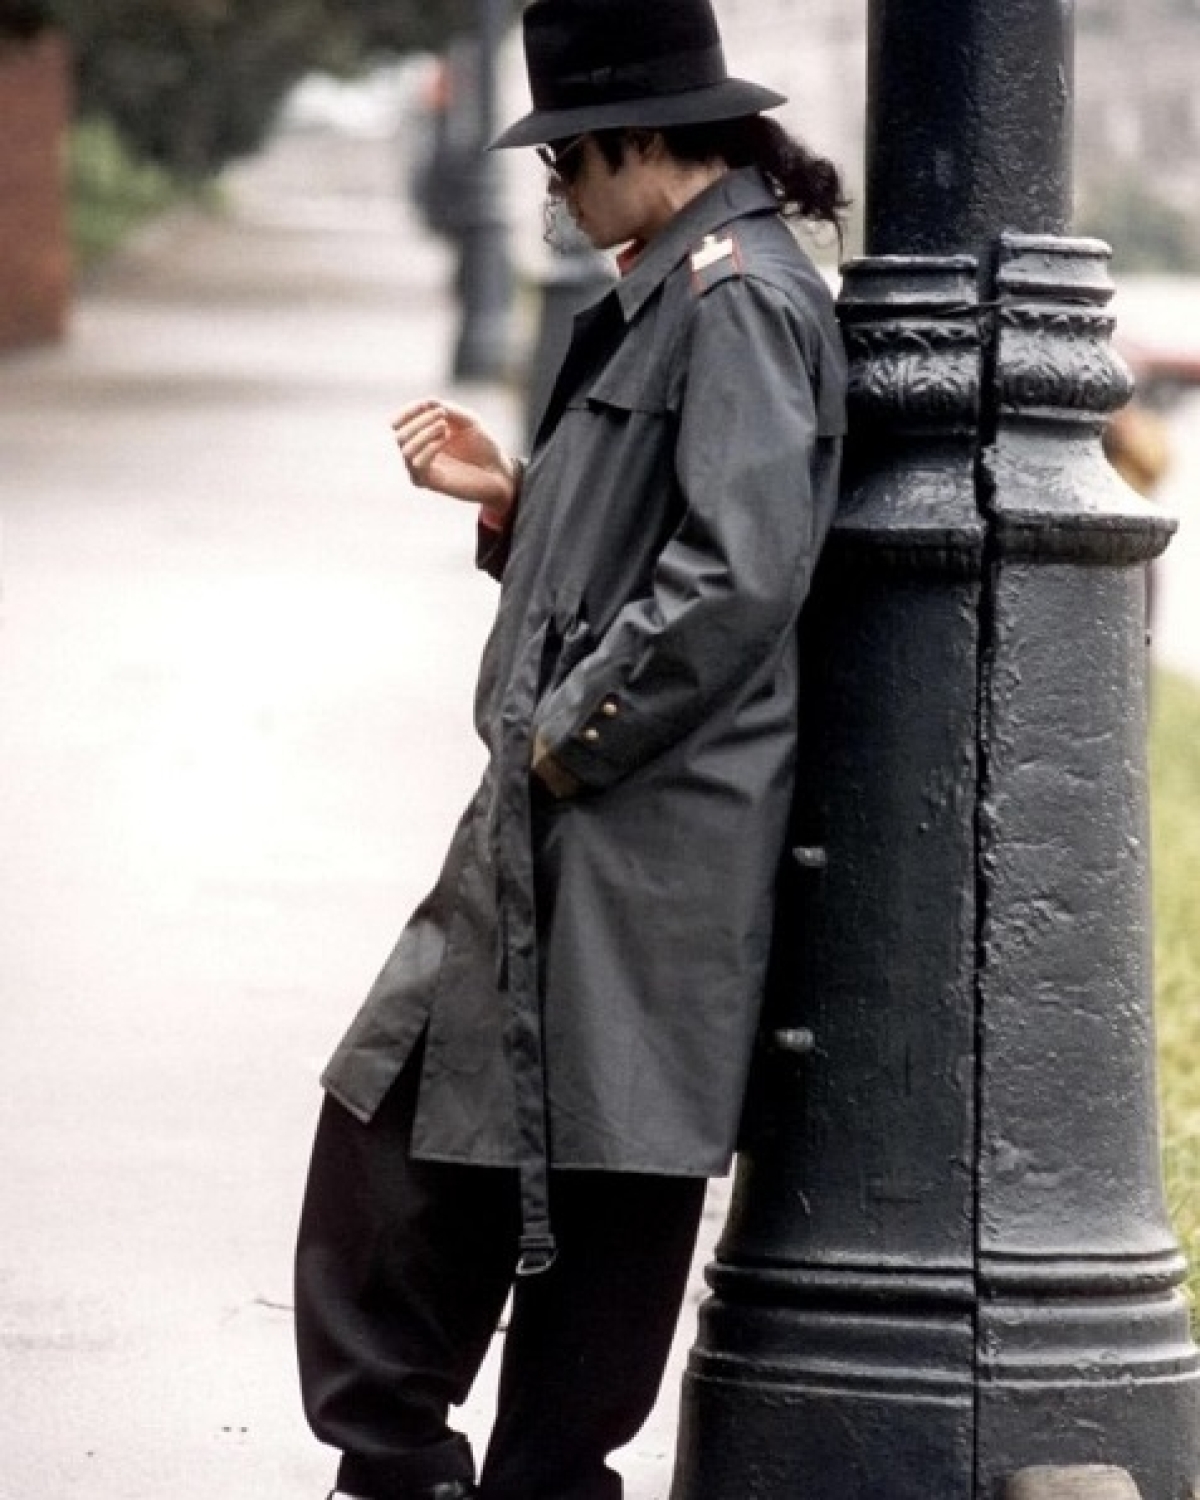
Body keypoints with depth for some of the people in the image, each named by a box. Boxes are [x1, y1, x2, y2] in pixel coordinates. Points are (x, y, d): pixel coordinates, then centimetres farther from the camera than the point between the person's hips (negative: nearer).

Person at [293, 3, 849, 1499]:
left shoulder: (738, 297, -14)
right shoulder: (668, 295, 17)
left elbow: (738, 569, -24)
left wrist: (570, 730, -18)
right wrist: (515, 496, 10)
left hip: (646, 831, -10)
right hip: (550, 818, 10)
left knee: (606, 1185, -2)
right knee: (400, 1109, 12)